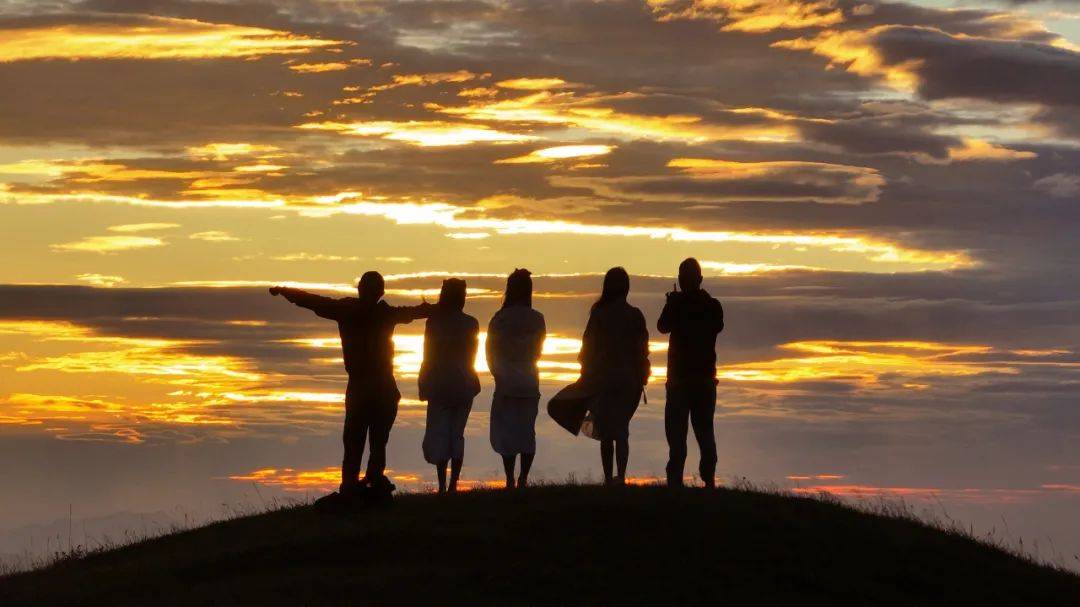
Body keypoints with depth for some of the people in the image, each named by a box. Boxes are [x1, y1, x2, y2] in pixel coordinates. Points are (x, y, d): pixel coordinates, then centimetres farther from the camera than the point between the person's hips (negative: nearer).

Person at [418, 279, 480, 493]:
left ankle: (442, 485, -12)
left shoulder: (434, 322, -8)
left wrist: (424, 386, 3)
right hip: (465, 385, 3)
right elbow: (471, 356, 9)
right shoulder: (471, 324, 0)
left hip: (440, 385, -3)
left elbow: (428, 357, -5)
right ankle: (453, 485, 6)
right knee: (457, 434, 10)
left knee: (438, 435, -1)